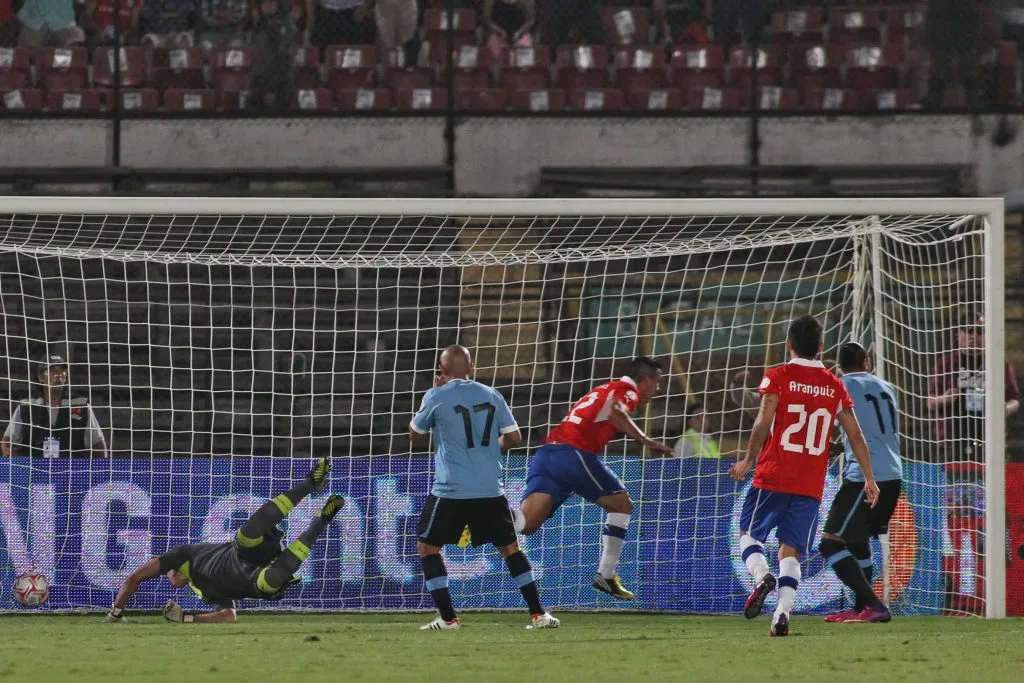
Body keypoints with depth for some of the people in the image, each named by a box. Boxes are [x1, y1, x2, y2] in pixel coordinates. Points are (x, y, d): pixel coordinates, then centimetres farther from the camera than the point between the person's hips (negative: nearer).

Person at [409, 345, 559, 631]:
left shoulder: (436, 397, -5)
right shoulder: (492, 396, 6)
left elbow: (415, 435, 11)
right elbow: (513, 437, 8)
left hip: (450, 490, -4)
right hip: (490, 490, 4)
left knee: (427, 546, 10)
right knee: (509, 547, 15)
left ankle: (447, 618, 0)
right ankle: (538, 614, 10)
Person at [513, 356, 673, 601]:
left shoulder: (605, 389, 32)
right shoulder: (628, 390, 5)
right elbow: (616, 412, -16)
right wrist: (645, 441, -15)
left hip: (546, 452, 7)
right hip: (573, 452, -7)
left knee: (528, 522, -7)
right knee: (622, 505, 12)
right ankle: (606, 576, 11)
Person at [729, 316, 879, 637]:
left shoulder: (777, 377, -2)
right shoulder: (835, 385, 10)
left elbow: (763, 423, -13)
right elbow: (855, 435, 10)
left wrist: (748, 461, -4)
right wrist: (869, 479, 15)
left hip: (773, 477, -3)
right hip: (811, 486, 3)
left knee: (749, 533, 11)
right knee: (791, 550, 5)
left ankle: (762, 575, -20)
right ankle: (783, 612, -14)